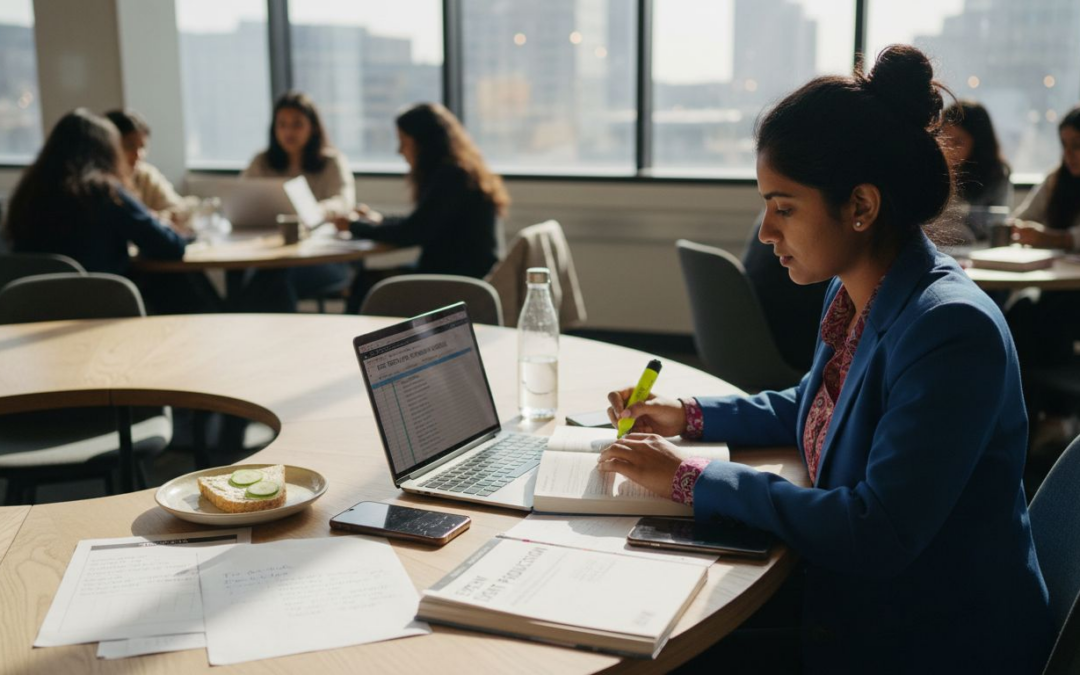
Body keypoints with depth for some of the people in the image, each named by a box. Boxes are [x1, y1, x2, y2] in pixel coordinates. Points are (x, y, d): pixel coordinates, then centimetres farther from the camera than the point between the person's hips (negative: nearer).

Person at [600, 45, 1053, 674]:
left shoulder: (951, 332, -26)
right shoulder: (855, 295, 1)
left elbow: (877, 534, -29)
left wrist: (692, 478, -24)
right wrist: (689, 415, 6)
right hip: (855, 609, 8)